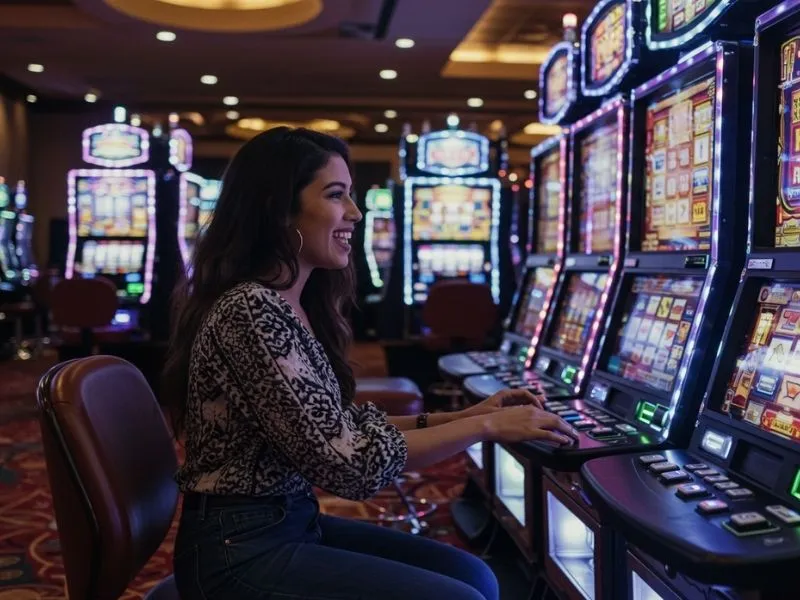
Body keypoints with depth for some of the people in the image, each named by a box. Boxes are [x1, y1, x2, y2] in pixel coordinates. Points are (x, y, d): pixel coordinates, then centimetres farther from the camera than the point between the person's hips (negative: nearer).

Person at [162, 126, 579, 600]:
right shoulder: (251, 313, -23)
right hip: (241, 550, -8)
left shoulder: (298, 306, 7)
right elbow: (350, 463, -24)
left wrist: (463, 416, 1)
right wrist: (484, 426, -16)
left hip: (292, 521, 9)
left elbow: (342, 428, 8)